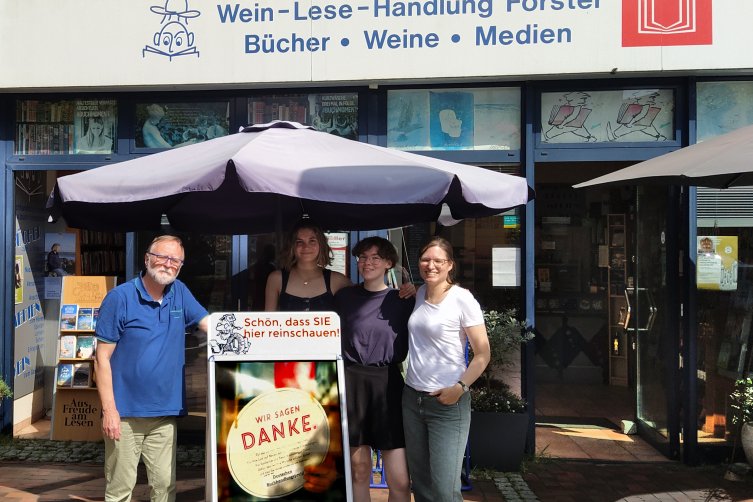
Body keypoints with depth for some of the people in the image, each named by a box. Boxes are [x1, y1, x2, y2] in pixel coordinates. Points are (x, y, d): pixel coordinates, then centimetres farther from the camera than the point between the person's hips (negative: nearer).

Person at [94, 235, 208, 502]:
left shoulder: (180, 293, 6)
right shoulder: (120, 297, -8)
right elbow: (103, 357, -8)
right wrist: (109, 409, -13)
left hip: (165, 412, 4)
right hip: (125, 412, -4)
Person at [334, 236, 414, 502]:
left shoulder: (402, 300, 4)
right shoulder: (344, 296, 8)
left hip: (388, 383, -1)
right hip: (351, 382, 1)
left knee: (400, 481, -4)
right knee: (358, 470, 8)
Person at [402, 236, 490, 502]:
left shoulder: (462, 299, -11)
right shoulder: (419, 293, 7)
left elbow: (483, 354, -8)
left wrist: (459, 388, -17)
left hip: (447, 402, -6)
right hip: (412, 397, 6)